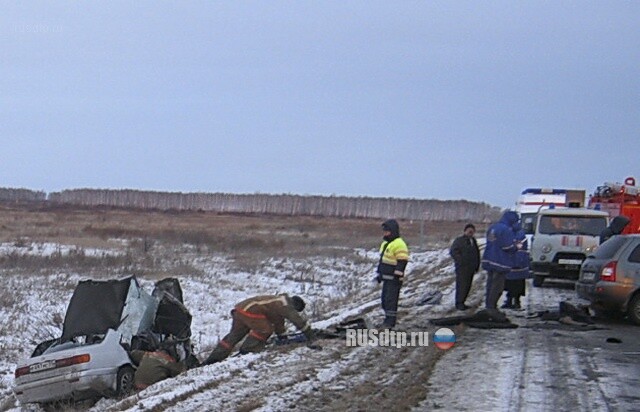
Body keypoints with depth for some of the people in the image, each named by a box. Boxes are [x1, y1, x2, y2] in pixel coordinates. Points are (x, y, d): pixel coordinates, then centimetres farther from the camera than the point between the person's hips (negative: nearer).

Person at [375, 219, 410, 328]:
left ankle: (390, 321, -6)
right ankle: (388, 319, 23)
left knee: (391, 299, -9)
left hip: (394, 279, -10)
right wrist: (379, 273, 24)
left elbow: (402, 262, -19)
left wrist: (397, 276, -21)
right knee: (384, 298, 14)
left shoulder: (399, 245, -16)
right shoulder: (385, 243, 16)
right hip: (386, 278, 10)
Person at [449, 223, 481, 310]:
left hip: (471, 268, 8)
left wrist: (476, 266, 17)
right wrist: (460, 261, -19)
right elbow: (453, 251, -14)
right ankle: (459, 303, -5)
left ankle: (461, 302, 18)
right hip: (462, 268, -8)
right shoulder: (459, 240, -6)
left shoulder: (473, 241, 18)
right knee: (461, 285, -9)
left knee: (467, 286, 9)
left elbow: (477, 253, 25)